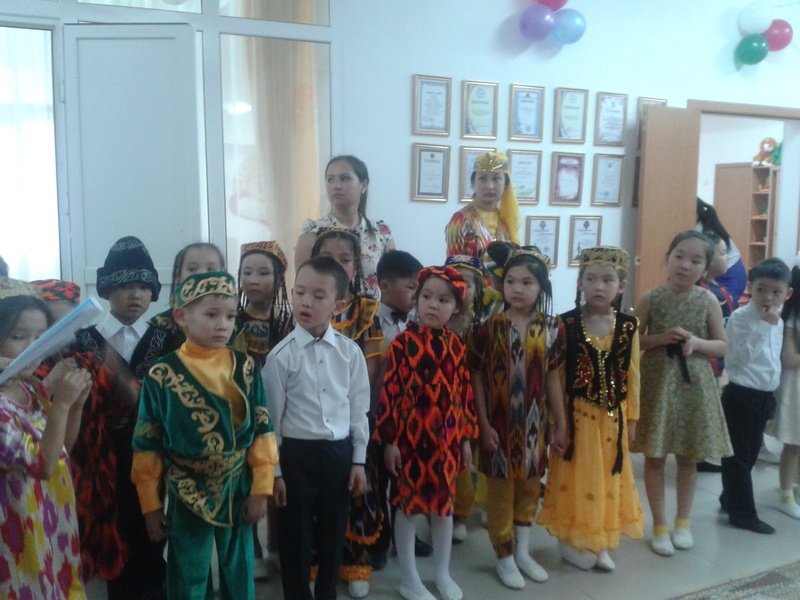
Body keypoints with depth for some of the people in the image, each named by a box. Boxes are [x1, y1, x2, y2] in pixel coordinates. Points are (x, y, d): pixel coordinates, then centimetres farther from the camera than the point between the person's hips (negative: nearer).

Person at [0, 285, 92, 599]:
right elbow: (42, 465, -24)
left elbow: (63, 447, 11)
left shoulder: (35, 389, 0)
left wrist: (77, 404, -6)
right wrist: (61, 404, -30)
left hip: (54, 514, 7)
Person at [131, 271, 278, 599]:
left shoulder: (245, 368, -6)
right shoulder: (161, 375, -12)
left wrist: (261, 490, -4)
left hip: (238, 493, 2)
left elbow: (262, 431, -3)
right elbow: (147, 446, -5)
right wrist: (151, 506, -1)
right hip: (187, 497, -2)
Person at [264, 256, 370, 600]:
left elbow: (359, 408, 4)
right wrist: (274, 470, -4)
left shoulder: (350, 351, -2)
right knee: (295, 535, 10)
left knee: (333, 533, 17)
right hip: (296, 453, -2)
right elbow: (272, 416, -5)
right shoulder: (281, 355, -9)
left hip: (339, 452, 2)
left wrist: (359, 460, 5)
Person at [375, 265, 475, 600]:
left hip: (446, 437, 4)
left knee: (444, 504, 16)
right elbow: (389, 392, -11)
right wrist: (389, 440, -11)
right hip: (411, 436, -4)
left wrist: (466, 437, 8)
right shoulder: (403, 342, -11)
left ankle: (443, 573, 36)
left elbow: (465, 392, 7)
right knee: (408, 504, 8)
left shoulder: (456, 345, 3)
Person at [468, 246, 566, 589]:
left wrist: (560, 423, 6)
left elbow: (552, 378, 4)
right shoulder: (491, 328, -10)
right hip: (500, 422, -3)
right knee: (500, 488, 9)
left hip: (535, 422, 3)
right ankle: (504, 557, 26)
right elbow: (477, 378, -7)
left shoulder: (552, 329, -2)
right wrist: (484, 425, -10)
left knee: (530, 486, 15)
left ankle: (523, 551, 34)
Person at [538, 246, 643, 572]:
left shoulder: (628, 326, -2)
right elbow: (557, 374, -7)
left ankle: (601, 542, 30)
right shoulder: (567, 323, -10)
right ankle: (572, 540, 25)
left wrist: (631, 417, 6)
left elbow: (632, 374, 4)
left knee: (607, 479, 13)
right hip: (576, 413, -3)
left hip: (612, 415, 3)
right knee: (578, 478, 7)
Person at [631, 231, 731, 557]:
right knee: (655, 457, 5)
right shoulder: (651, 298, -6)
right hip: (657, 383, -1)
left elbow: (723, 346, 4)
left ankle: (683, 521, 31)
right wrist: (661, 338, -18)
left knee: (688, 457, 12)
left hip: (693, 385, 2)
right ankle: (659, 525, 21)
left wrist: (697, 343, -15)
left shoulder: (708, 301, -1)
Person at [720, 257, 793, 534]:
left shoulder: (778, 322, 10)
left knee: (750, 454, 17)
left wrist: (772, 395, 18)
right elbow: (740, 357, -24)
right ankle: (743, 513, 13)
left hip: (765, 396, 8)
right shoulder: (740, 318, -15)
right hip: (740, 395, -8)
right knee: (738, 456, 2)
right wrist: (764, 326, -25)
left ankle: (731, 501, 33)